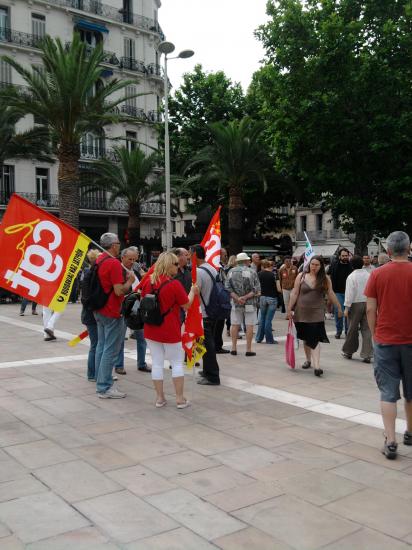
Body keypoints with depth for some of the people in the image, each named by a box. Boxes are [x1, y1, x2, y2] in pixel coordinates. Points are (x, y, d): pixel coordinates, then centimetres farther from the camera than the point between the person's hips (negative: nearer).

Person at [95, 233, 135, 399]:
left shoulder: (99, 260, 10)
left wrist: (124, 280, 21)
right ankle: (105, 388, 0)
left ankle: (101, 382, 25)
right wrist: (130, 281, -7)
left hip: (100, 310, 10)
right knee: (111, 350, -4)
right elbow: (119, 291, -23)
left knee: (101, 346, 16)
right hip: (112, 312, -10)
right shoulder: (114, 263, -19)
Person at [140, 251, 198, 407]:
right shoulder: (174, 284, -15)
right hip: (170, 331, -5)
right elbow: (186, 305, -6)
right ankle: (180, 399, 9)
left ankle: (159, 398, 14)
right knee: (177, 363, 7)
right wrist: (192, 291, 9)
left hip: (151, 329, 5)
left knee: (157, 363, 9)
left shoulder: (148, 281, 1)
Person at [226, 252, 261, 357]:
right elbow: (257, 289, -12)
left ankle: (234, 348, 12)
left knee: (235, 325, 10)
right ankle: (248, 350, 5)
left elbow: (228, 288, -5)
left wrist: (237, 298, -9)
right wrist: (246, 297, -13)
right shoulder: (252, 271, -6)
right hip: (250, 303, -3)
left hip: (236, 303, 3)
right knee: (249, 326, 3)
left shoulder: (231, 272, 2)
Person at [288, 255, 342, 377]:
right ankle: (308, 360, 33)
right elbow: (294, 293, 1)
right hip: (302, 312, 2)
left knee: (315, 339, -12)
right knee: (306, 338, 15)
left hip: (317, 313, -2)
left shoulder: (325, 279, 0)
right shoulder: (301, 276, 0)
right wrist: (290, 309, -1)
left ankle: (316, 366, -17)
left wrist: (339, 307, 10)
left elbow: (331, 294, 7)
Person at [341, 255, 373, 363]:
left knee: (353, 329, 8)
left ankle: (348, 352, 20)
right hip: (368, 303, 3)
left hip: (356, 304, -3)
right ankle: (367, 355, 3)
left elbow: (349, 293, -11)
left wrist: (346, 308, -7)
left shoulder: (351, 277, -9)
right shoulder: (369, 275, 2)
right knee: (367, 329, 4)